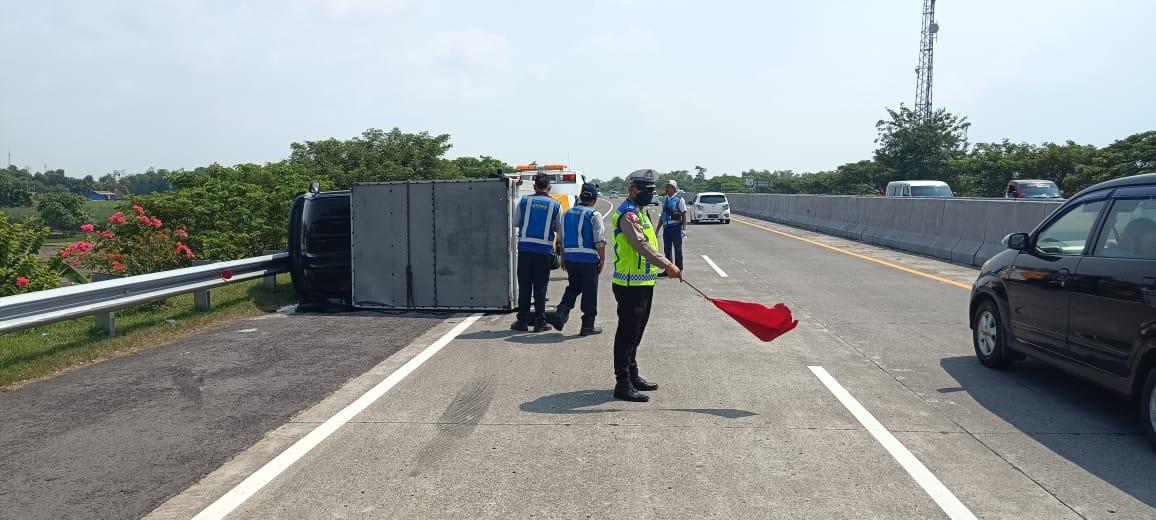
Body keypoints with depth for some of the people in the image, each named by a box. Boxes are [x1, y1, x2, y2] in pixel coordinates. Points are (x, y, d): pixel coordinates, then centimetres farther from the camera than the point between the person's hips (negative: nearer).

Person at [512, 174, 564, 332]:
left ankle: (522, 321, 10)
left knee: (524, 286, 7)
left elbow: (515, 223, 12)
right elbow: (560, 229, 7)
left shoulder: (524, 201, 3)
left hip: (525, 248, 1)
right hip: (544, 249, 0)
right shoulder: (555, 204, 2)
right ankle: (539, 322, 8)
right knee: (540, 287, 6)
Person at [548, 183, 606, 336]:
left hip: (569, 258, 5)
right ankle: (587, 326, 9)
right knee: (589, 292, 4)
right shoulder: (594, 215, -8)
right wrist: (602, 259, -2)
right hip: (588, 258, -5)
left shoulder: (567, 213, 11)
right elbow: (599, 241, -11)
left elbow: (561, 239, 16)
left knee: (573, 287, 19)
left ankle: (560, 313, 2)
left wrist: (562, 258, 23)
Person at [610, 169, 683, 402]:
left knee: (635, 332, 18)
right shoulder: (627, 213, -16)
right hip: (630, 284, -10)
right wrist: (667, 264, -37)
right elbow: (641, 244, -29)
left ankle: (632, 376, 29)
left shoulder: (640, 212, 18)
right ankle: (623, 384, -3)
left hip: (643, 282, 10)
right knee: (627, 333, -7)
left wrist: (663, 266, 23)